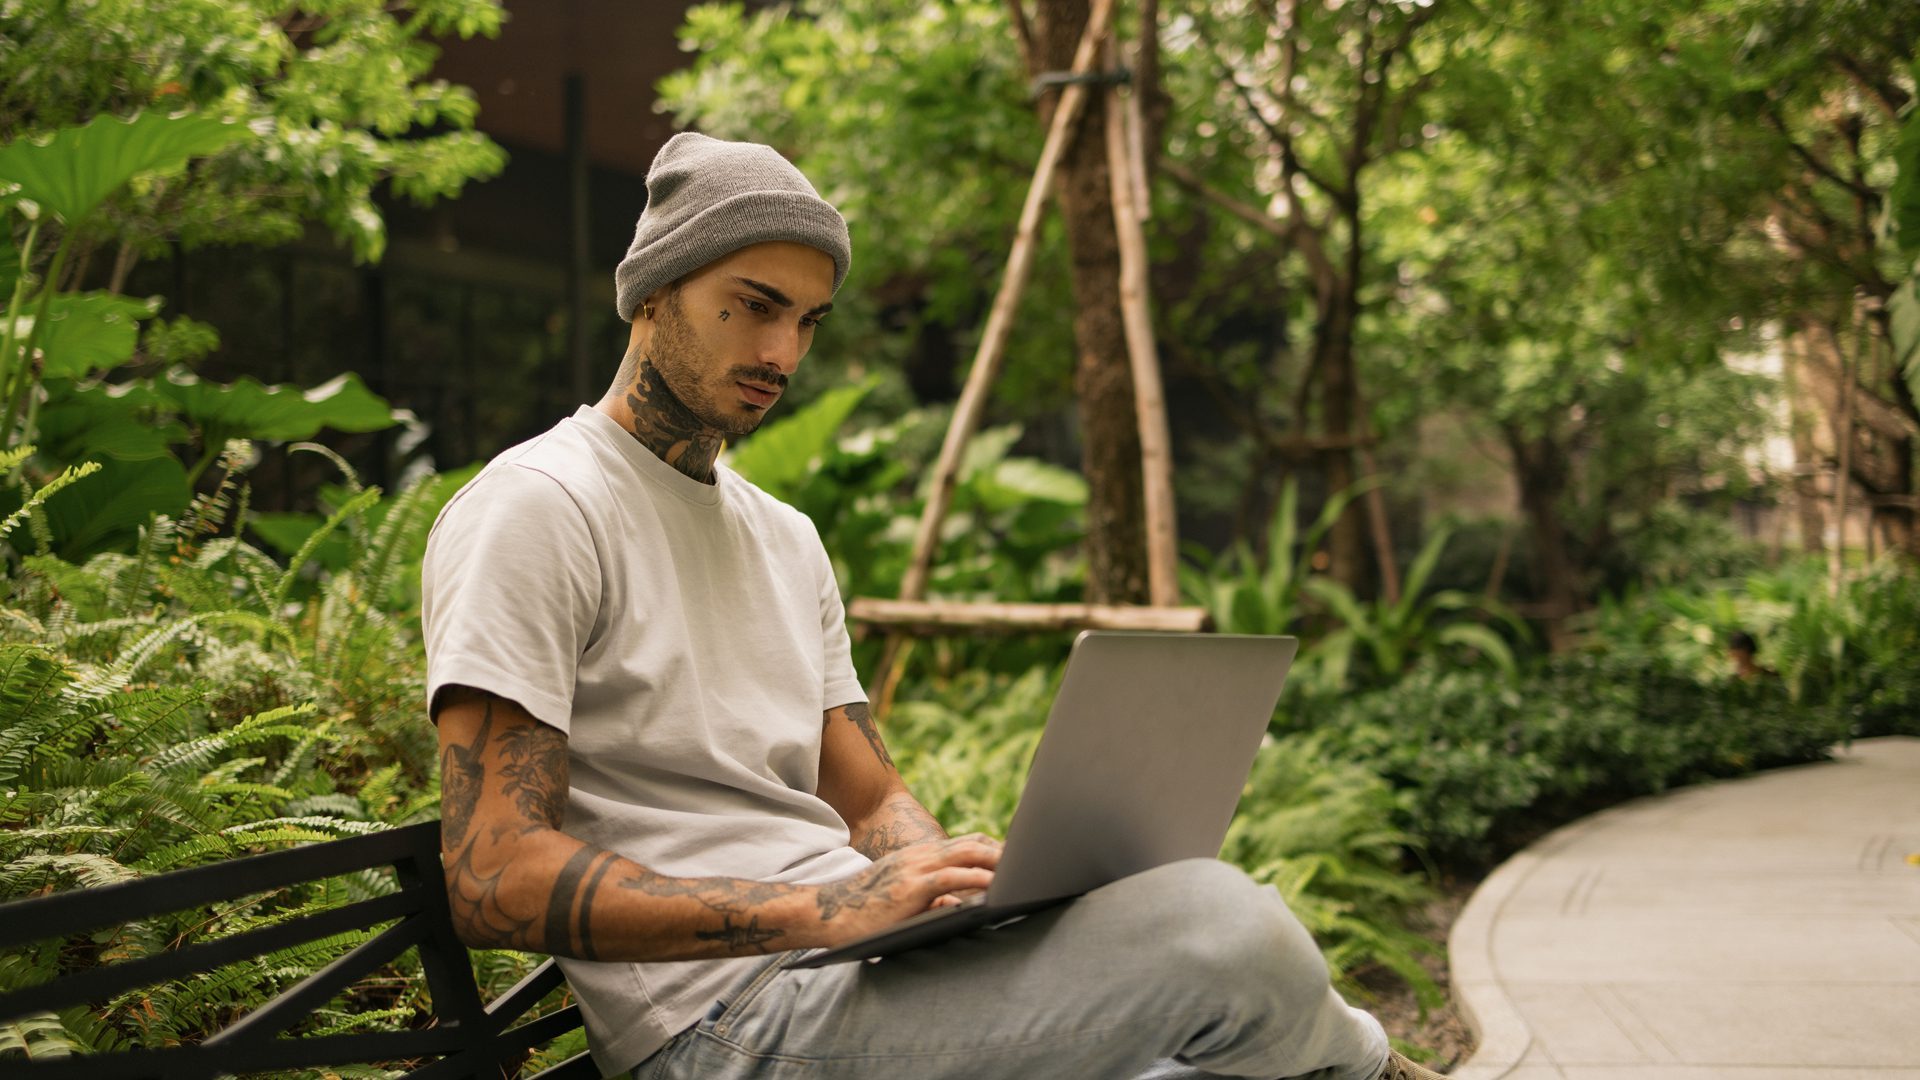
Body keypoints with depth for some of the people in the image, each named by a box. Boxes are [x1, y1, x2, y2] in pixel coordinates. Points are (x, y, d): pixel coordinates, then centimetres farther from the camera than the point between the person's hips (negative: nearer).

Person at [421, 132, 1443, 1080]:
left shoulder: (786, 540, 21)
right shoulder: (536, 509, -6)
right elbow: (496, 881, -15)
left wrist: (971, 880, -3)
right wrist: (823, 909, -22)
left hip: (850, 955, 8)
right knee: (1221, 926, -20)